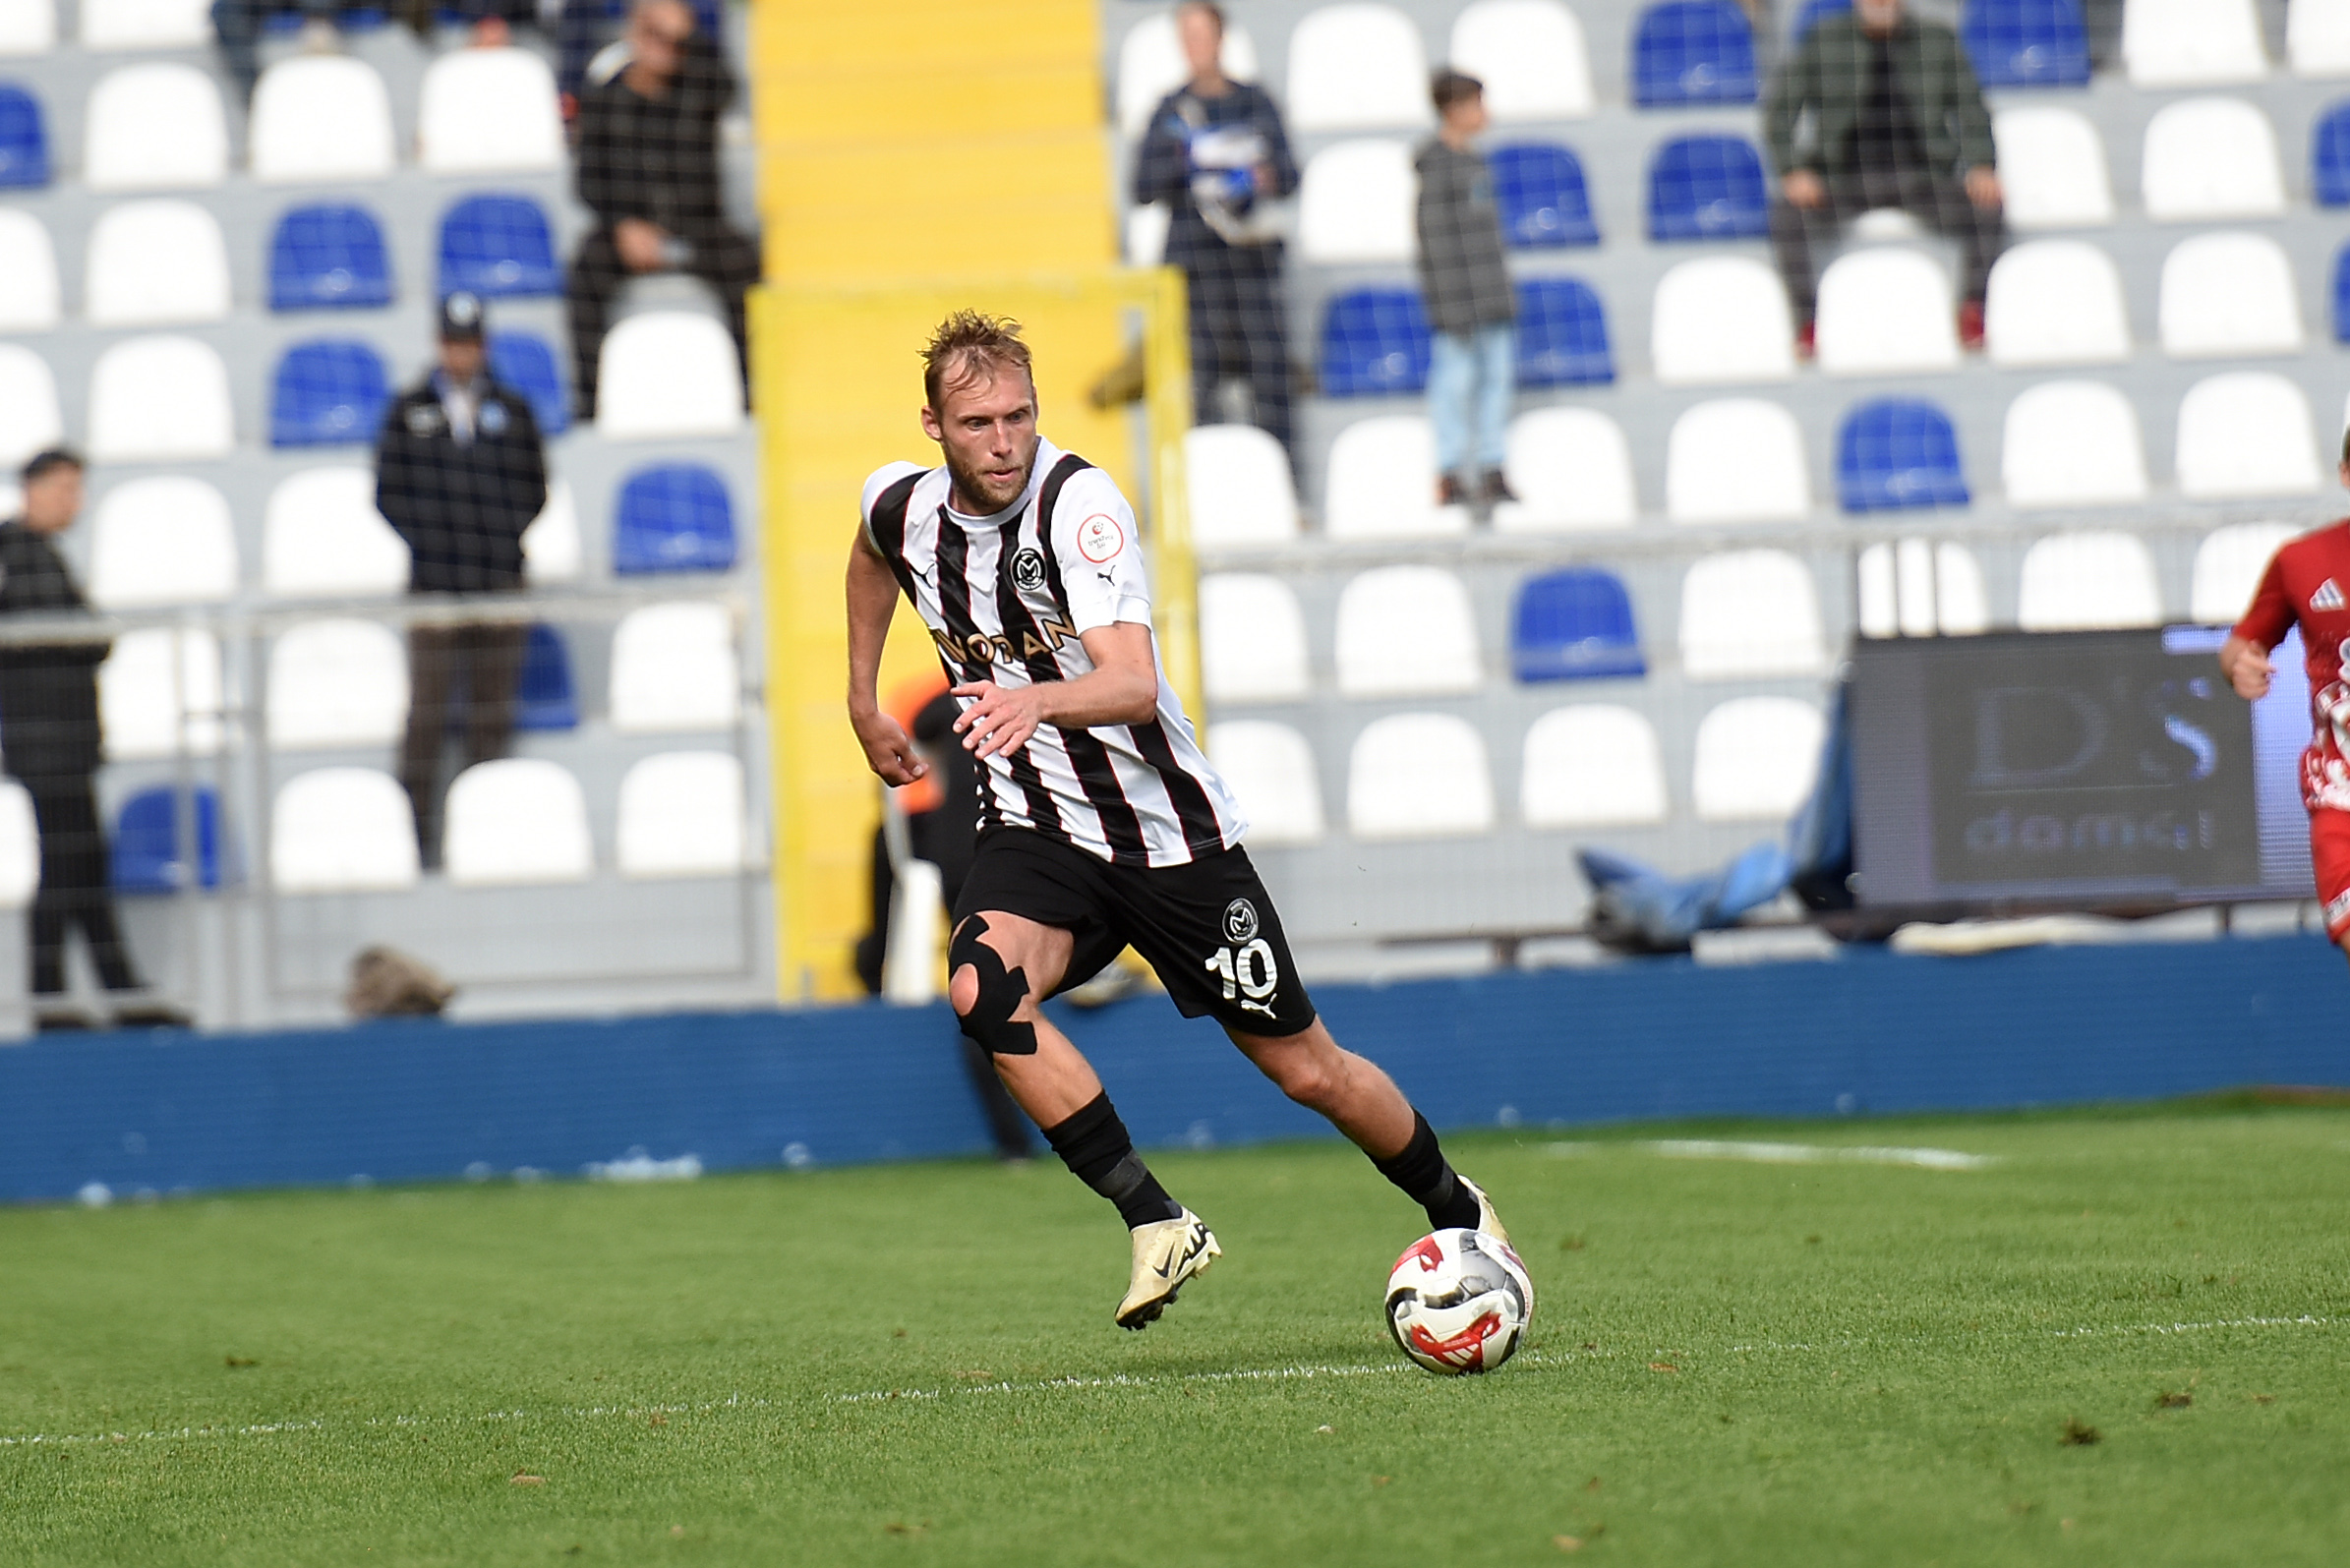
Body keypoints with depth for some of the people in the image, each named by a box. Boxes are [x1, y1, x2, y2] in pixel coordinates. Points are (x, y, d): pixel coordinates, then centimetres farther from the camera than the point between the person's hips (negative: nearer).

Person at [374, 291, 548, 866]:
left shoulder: (512, 410, 11)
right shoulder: (410, 411, 8)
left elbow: (532, 490, 9)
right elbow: (389, 492, 5)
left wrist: (501, 540, -5)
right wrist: (432, 540, -6)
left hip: (502, 582, 2)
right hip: (433, 583, -2)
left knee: (492, 716, 4)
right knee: (427, 713, -6)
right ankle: (418, 835, -3)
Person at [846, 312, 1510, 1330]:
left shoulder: (1078, 501, -23)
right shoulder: (902, 507, -5)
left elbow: (1132, 683, -36)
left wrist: (1036, 703, -55)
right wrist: (863, 703, 24)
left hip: (1166, 833, -4)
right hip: (1031, 832, 4)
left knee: (1308, 1071, 5)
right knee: (981, 988, -29)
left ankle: (1455, 1209, 33)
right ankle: (1156, 1225, -20)